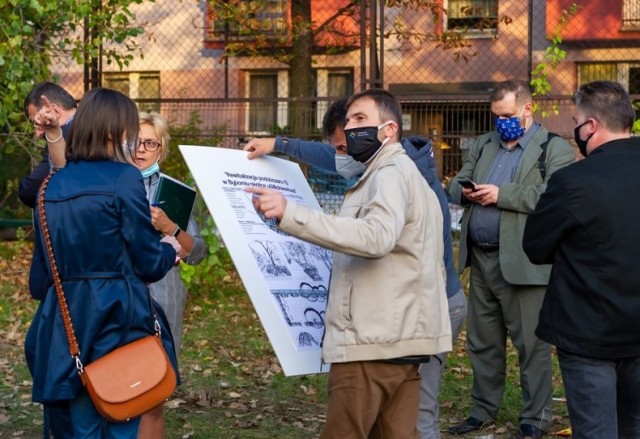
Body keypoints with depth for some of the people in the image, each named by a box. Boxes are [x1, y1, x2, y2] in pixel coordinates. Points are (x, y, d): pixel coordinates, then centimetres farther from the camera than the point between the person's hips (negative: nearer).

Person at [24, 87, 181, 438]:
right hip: (116, 319, -6)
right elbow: (148, 264, -6)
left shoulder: (52, 186, 9)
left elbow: (42, 266, 13)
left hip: (67, 322, 6)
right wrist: (170, 249, 14)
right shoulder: (123, 178, -9)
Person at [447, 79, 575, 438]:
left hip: (522, 262, -6)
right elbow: (456, 183, 17)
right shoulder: (483, 145, 16)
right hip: (480, 259, 6)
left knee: (531, 344, 1)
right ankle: (484, 410, 27)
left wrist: (500, 194, -20)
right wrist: (465, 191, -7)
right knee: (483, 341, 15)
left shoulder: (555, 149, -4)